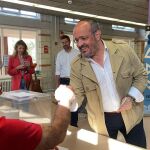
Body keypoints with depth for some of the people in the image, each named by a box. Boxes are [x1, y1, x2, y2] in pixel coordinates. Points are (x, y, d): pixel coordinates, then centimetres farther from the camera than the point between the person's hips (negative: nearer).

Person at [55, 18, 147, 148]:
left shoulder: (123, 49, -12)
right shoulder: (77, 65, -11)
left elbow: (141, 75, -2)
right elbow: (77, 95, -10)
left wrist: (131, 97, -17)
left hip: (130, 115, 1)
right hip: (102, 120, 0)